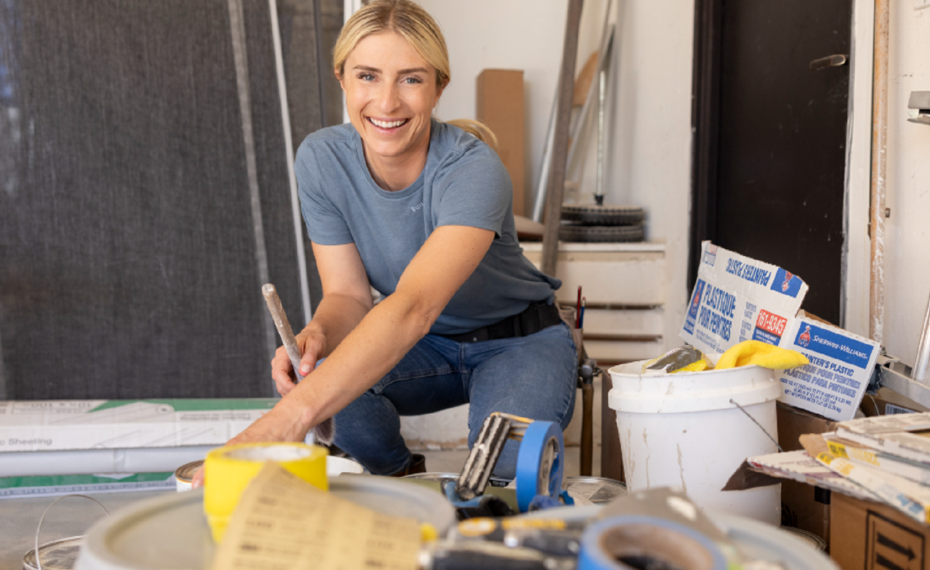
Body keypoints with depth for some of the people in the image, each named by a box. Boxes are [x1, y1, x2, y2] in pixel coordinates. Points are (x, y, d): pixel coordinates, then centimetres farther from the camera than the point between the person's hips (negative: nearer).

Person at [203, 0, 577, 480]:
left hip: (518, 341, -4)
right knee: (312, 374, -27)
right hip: (425, 344, 4)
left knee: (505, 461, -34)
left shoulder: (472, 171, -32)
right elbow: (348, 294, -9)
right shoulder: (321, 160, -15)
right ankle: (397, 484, 3)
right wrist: (316, 334, -36)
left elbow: (414, 306, -48)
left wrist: (288, 418, -61)